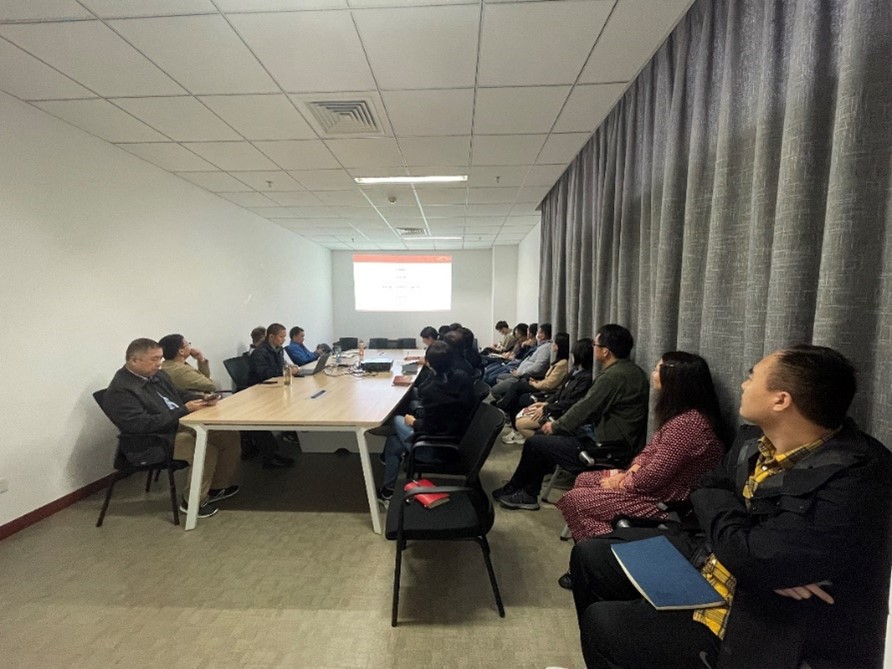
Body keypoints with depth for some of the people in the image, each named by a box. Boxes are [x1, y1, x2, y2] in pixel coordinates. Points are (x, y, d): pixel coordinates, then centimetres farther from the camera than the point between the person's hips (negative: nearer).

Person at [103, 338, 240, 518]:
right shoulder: (120, 390, -18)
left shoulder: (157, 374, 7)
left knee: (230, 437, 1)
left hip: (183, 424, 9)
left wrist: (201, 398, -3)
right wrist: (185, 410, -25)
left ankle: (217, 486, 18)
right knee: (206, 450, -30)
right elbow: (143, 425, -25)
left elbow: (179, 394, 20)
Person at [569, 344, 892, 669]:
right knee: (590, 554, 7)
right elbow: (705, 490, 3)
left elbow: (750, 557, -34)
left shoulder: (853, 477, -30)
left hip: (772, 630, -7)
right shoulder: (756, 437, -5)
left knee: (603, 623, -10)